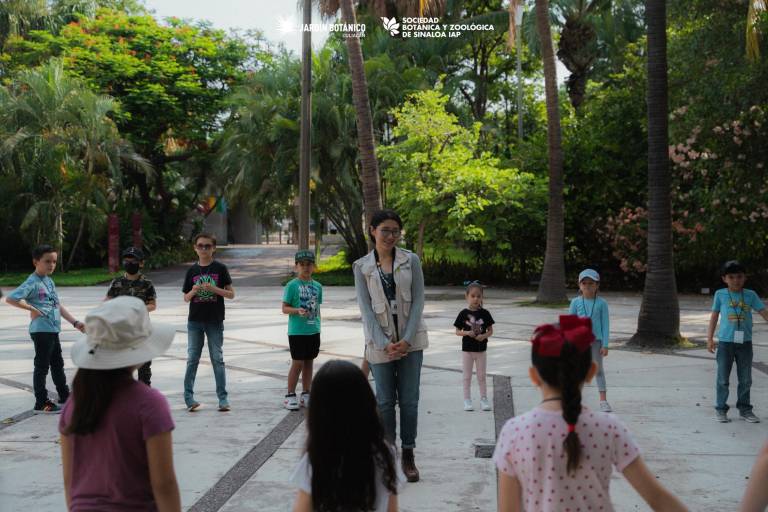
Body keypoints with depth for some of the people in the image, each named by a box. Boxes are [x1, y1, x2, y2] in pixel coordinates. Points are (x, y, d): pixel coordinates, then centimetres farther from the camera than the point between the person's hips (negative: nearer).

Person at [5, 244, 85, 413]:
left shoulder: (50, 281, 13)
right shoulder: (32, 282, -14)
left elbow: (58, 305, 16)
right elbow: (10, 298, -23)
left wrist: (75, 322, 11)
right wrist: (32, 308, -21)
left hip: (53, 330, 9)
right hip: (41, 330, -9)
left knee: (57, 363, 19)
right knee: (42, 366, -2)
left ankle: (64, 395, 33)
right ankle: (41, 404, 6)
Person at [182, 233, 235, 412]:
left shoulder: (220, 268, 0)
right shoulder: (192, 270, 7)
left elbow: (231, 294, -1)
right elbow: (186, 298, 10)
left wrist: (214, 289, -17)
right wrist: (193, 291, -11)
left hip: (215, 321, -2)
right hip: (195, 321, 2)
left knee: (217, 359, 1)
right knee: (192, 359, 3)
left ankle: (222, 398, 5)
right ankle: (188, 396, 9)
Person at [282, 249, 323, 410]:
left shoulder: (317, 286, 8)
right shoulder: (292, 285, -7)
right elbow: (285, 308, -7)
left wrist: (318, 327, 14)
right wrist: (297, 310, -25)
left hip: (313, 331, 5)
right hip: (297, 332, -5)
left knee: (309, 362, 12)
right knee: (297, 363, -1)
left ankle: (306, 395, 22)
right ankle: (290, 395, 10)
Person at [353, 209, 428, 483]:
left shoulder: (411, 260, 1)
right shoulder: (361, 267, 0)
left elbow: (418, 301, -2)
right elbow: (365, 308, -4)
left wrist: (407, 339, -11)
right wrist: (384, 343, -13)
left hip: (410, 340, 1)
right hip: (380, 342, 0)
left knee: (409, 400, 3)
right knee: (385, 401, 5)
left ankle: (408, 455, 13)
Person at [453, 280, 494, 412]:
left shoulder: (484, 313, -3)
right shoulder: (463, 313, -5)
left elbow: (490, 330, 2)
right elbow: (457, 331, -1)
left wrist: (484, 335, -18)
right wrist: (467, 333, -19)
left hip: (481, 349, 1)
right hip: (467, 349, -1)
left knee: (481, 376, 10)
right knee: (467, 376, 8)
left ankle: (484, 399, 20)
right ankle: (467, 400, 17)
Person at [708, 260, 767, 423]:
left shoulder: (750, 295, 2)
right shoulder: (720, 294, 0)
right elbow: (714, 316, 6)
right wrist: (710, 338, 4)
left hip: (745, 342, 2)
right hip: (725, 342, -2)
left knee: (746, 379, 9)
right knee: (723, 379, 4)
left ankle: (744, 409, 21)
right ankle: (720, 409, 13)